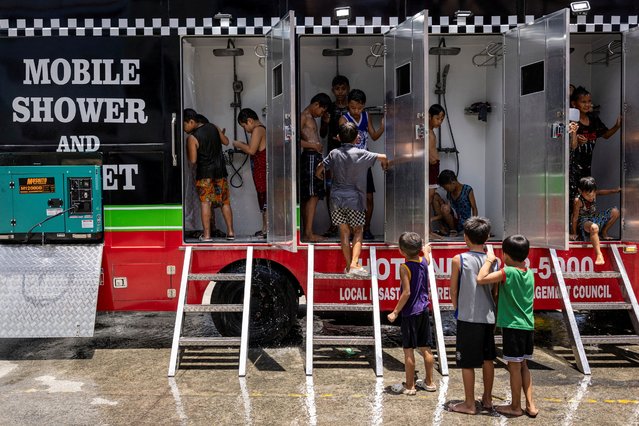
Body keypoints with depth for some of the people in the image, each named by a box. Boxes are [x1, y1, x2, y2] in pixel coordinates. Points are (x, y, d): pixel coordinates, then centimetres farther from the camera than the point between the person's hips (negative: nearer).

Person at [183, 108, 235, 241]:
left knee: (205, 202, -1)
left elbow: (193, 160, -13)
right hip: (220, 170, 5)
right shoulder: (213, 127, 1)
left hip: (204, 172, -5)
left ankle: (206, 234, -4)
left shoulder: (192, 138, -15)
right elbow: (226, 142, 14)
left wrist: (187, 150, 3)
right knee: (225, 202, 11)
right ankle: (230, 232, 14)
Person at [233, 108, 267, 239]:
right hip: (262, 170, 10)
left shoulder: (257, 130, -13)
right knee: (264, 199, 12)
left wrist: (239, 145, -6)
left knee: (264, 198, -6)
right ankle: (265, 228, 18)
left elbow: (251, 150, -20)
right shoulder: (262, 129, 17)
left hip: (262, 169, -10)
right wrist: (243, 146, 11)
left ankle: (266, 229, -3)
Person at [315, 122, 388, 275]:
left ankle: (349, 265, 13)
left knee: (344, 231, 9)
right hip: (354, 198, -2)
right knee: (358, 231, 8)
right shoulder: (360, 153, -6)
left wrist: (321, 176, 28)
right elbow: (382, 157, -10)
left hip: (337, 197, 3)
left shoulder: (334, 153, 2)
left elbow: (318, 171, 4)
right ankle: (354, 264, -6)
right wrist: (384, 166, 13)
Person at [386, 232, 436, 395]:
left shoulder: (405, 267, -16)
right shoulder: (424, 261, 3)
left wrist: (395, 312, -15)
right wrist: (426, 249, 51)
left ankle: (409, 386, 9)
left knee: (408, 350, 2)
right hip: (424, 311, 6)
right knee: (426, 348, 14)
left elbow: (407, 292, -20)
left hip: (410, 313, -6)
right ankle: (429, 382, 24)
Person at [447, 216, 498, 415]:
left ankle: (469, 404, 12)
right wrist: (492, 313, 17)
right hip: (488, 317, 5)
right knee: (488, 359, 17)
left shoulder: (459, 260, -10)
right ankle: (487, 399, 28)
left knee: (467, 362, 4)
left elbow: (453, 291, -3)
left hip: (468, 317, -5)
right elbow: (494, 292, 6)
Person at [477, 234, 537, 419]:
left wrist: (489, 261, -6)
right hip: (527, 325, 7)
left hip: (512, 326, -7)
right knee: (523, 365, 16)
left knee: (514, 367, 3)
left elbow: (481, 279, -18)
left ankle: (515, 407, 13)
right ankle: (530, 405, 17)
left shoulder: (507, 272, -15)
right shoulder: (530, 273, 6)